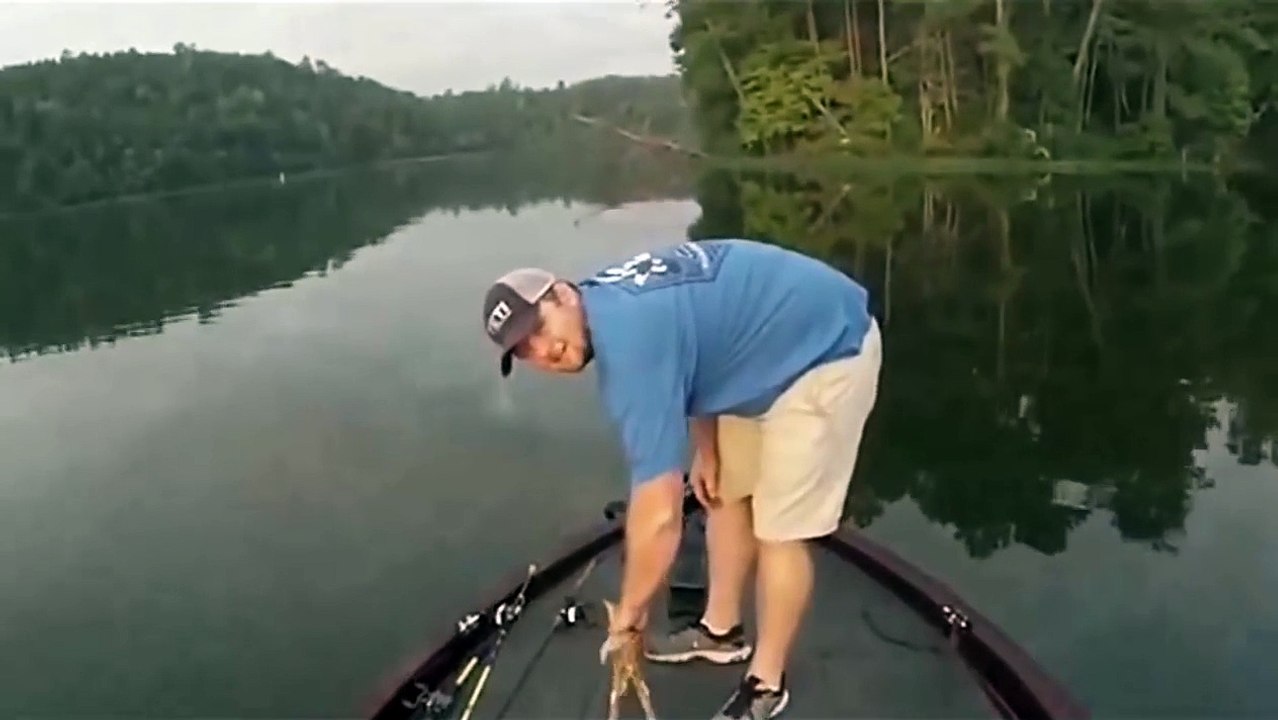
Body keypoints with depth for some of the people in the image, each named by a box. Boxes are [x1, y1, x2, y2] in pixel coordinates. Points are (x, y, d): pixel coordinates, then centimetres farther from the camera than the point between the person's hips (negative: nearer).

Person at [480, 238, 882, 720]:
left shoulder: (629, 346, -31)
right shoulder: (612, 300, -3)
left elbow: (659, 516, -30)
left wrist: (627, 617, -14)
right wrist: (704, 447, 5)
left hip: (827, 354, -10)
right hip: (776, 349, 10)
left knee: (778, 528, -3)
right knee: (726, 493, 16)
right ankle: (721, 630, 33)